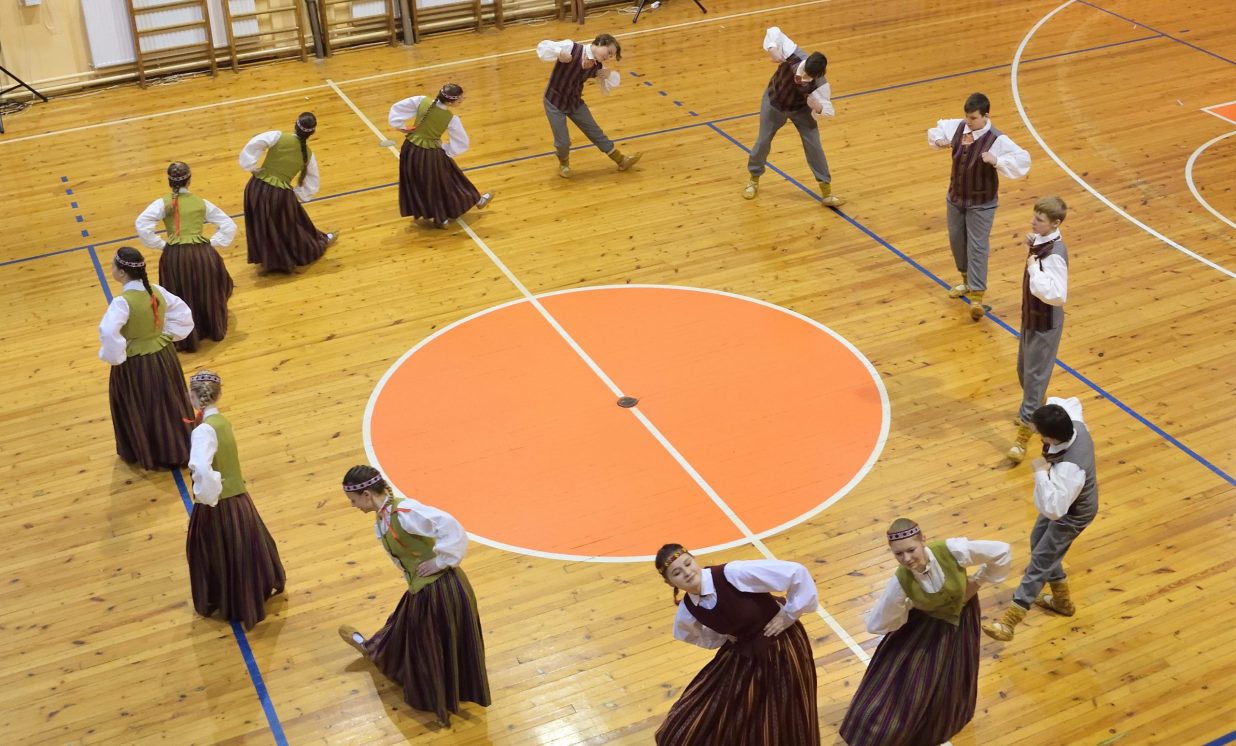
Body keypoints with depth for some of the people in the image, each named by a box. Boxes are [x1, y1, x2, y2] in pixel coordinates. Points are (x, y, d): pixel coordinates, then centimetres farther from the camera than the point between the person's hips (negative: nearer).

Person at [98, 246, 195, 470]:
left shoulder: (122, 302, -27)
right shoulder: (157, 291, -6)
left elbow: (108, 333, -39)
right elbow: (183, 312, 6)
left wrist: (116, 358, -22)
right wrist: (167, 336, 8)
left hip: (136, 365, -6)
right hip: (164, 356, 6)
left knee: (141, 412, 16)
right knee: (168, 406, 24)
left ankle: (150, 455, 33)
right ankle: (178, 450, 41)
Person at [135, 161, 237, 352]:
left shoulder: (164, 203, 0)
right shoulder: (201, 203, 7)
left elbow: (141, 224, -12)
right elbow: (229, 225, 10)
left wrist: (161, 244, -2)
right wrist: (212, 243, 9)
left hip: (175, 256, -2)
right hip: (201, 253, 2)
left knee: (180, 299, 12)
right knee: (208, 293, 24)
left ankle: (185, 340, 20)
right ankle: (214, 329, 43)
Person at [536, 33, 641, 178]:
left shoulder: (598, 67, -6)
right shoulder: (570, 48, -23)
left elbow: (606, 88, 6)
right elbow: (542, 48, -23)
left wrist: (610, 76, -14)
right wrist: (559, 53, -40)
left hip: (576, 102, 5)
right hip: (554, 102, -5)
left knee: (596, 133, 12)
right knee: (563, 142, -2)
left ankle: (622, 161, 25)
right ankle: (564, 164, 32)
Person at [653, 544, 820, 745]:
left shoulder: (732, 573, -29)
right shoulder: (687, 612, -11)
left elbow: (796, 572, -27)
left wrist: (789, 615, -17)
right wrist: (732, 637, -2)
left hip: (781, 649, -5)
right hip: (742, 654, 5)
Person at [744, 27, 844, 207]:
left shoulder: (820, 84, -36)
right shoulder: (794, 56, -37)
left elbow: (828, 110, -26)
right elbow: (774, 32, -28)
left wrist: (817, 107, -48)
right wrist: (772, 50, -46)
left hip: (801, 109, -1)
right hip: (774, 104, 1)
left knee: (813, 145, -5)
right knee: (763, 141, 10)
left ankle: (826, 191, 5)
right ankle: (754, 179, 36)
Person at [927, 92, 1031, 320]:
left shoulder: (997, 140, -23)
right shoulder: (957, 127, -7)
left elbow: (1023, 160, -26)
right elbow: (937, 129, 14)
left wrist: (996, 161, -38)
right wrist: (939, 141, -8)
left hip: (981, 203, -6)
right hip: (955, 197, 6)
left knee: (977, 247, -5)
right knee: (956, 240, 18)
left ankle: (977, 297, -1)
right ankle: (967, 281, 41)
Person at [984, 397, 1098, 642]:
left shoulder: (1070, 468, -47)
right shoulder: (1075, 425, -25)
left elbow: (1053, 508, -47)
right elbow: (1072, 404, 1)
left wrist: (1041, 472, -42)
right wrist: (1053, 406, -20)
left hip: (1070, 516, -9)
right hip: (1064, 501, 9)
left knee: (1039, 563, 0)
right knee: (1038, 544, 26)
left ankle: (1009, 623, 10)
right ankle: (1062, 601, 46)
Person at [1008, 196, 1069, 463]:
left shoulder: (1055, 255, -29)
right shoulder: (1042, 240, -3)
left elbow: (1056, 294, -38)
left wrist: (1034, 268, -34)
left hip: (1045, 323, -9)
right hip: (1030, 316, 9)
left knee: (1035, 375, -1)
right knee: (1024, 370, 25)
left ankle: (1024, 433, 6)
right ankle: (1036, 407, 49)